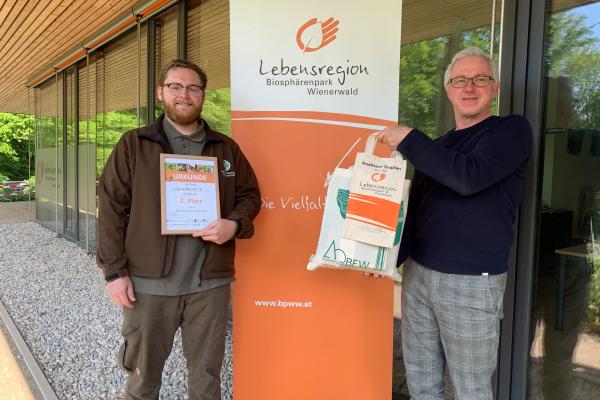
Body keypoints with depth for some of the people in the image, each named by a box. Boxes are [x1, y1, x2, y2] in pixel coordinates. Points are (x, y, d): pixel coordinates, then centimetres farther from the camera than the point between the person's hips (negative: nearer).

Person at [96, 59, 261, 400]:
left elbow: (250, 194, 13)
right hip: (148, 281, -1)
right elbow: (112, 208, 0)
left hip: (210, 282, 2)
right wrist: (114, 271, -6)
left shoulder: (226, 148, 9)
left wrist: (234, 224, -8)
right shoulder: (134, 145, 3)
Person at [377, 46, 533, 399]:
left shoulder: (512, 129, -3)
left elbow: (469, 177, -21)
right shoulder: (437, 147, 15)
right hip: (417, 273, 6)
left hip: (471, 281, -5)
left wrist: (408, 140, -13)